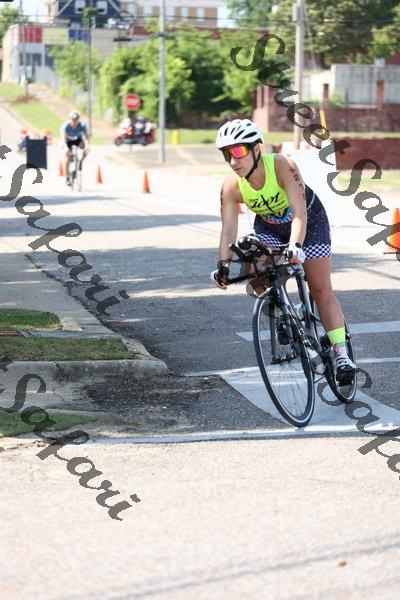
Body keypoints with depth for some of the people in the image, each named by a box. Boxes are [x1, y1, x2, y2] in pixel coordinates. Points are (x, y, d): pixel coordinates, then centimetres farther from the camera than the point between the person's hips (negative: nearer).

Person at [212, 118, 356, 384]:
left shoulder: (282, 166, -36)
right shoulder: (231, 186, -24)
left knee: (321, 290, -3)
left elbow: (299, 212, -43)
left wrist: (295, 246, -57)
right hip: (269, 227, 3)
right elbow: (228, 228, -26)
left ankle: (342, 354, 5)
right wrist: (224, 264, -39)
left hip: (308, 220, -3)